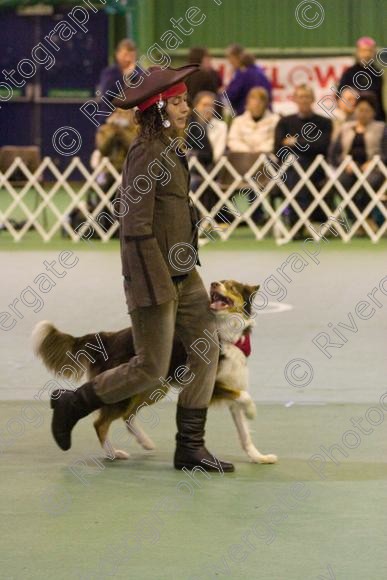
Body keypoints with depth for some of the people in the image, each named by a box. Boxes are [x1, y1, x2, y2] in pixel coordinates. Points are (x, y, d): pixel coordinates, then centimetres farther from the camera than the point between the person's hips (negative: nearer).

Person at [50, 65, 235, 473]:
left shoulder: (169, 149, 12)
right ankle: (71, 404, 16)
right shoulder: (146, 153, -18)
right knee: (151, 369, -2)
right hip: (154, 275, -9)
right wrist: (158, 283, -22)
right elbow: (136, 225, -21)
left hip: (183, 272, 9)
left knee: (206, 348, 4)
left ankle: (190, 447, 8)